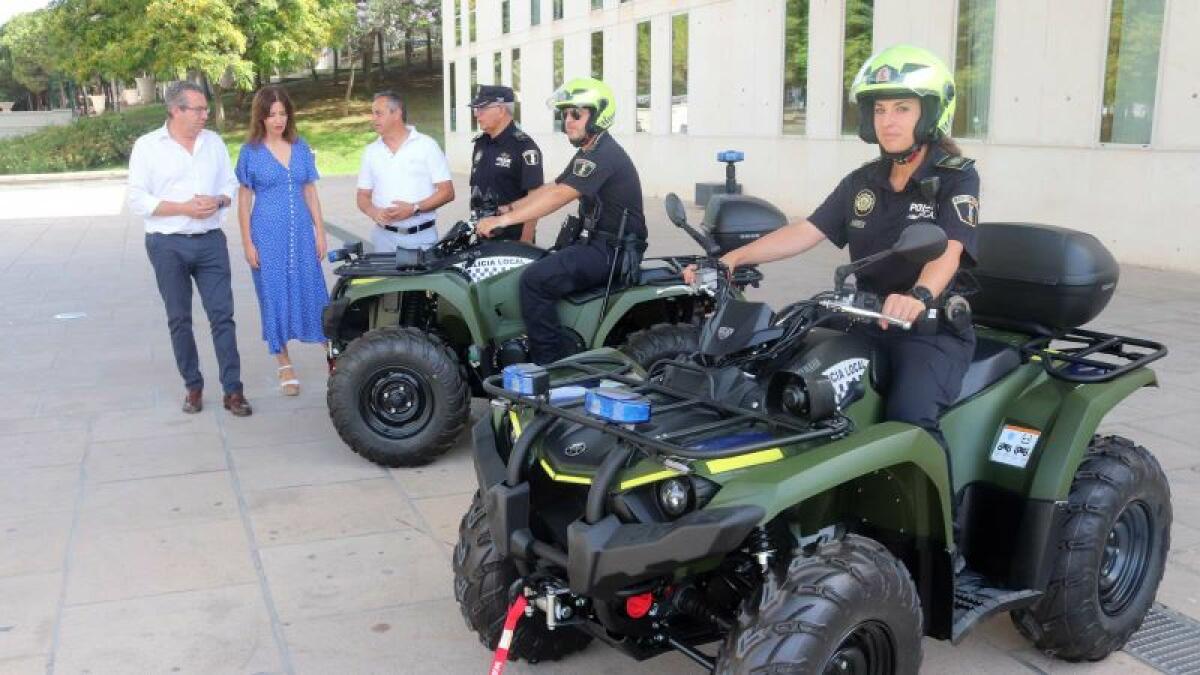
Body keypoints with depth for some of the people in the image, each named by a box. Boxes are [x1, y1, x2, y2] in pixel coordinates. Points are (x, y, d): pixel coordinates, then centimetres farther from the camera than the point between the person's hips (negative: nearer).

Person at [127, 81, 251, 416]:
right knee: (179, 319, 7)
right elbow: (137, 200, -7)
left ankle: (232, 390, 1)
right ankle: (193, 386, 19)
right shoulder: (147, 146, -4)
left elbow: (231, 185, 12)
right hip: (168, 246, -2)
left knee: (222, 315, -2)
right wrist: (184, 208, -17)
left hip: (211, 241, 2)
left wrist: (219, 201, -10)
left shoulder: (213, 141, 7)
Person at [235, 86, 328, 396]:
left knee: (312, 289, 5)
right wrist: (247, 243, -5)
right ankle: (285, 365, 13)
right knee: (275, 295, 4)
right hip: (268, 235, -2)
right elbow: (244, 200, 0)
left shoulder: (301, 148, 6)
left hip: (301, 232, 2)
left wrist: (320, 231, 6)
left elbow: (310, 192, 10)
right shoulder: (250, 152, -2)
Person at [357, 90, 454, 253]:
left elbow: (447, 192, -4)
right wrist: (374, 212, -8)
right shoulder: (371, 151, 11)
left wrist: (414, 208, -17)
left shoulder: (426, 145, -1)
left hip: (422, 237, -3)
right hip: (384, 237, 3)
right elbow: (363, 196, 15)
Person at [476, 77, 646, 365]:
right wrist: (510, 208, 7)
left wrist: (504, 219, -26)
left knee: (535, 278, -22)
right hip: (597, 243, 11)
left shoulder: (604, 155, -17)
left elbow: (558, 196, -25)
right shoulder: (589, 153, 18)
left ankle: (549, 360, -16)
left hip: (612, 251, -11)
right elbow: (551, 187, 18)